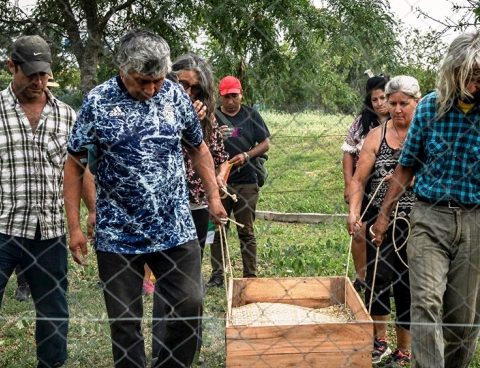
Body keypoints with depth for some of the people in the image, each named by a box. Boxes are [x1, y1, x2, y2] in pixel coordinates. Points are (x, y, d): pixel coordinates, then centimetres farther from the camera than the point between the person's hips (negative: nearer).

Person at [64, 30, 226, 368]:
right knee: (124, 320, 8)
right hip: (118, 235, -1)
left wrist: (214, 197, 7)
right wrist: (74, 226, -5)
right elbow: (75, 163, -2)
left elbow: (198, 149, 12)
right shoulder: (98, 102, -8)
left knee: (189, 309, 3)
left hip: (176, 230, 2)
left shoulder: (176, 95, -1)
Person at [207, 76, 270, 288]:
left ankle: (250, 275, 12)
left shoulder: (251, 116, 5)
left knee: (246, 232, 4)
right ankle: (217, 275, 16)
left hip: (246, 182, 0)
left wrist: (247, 155, -11)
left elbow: (265, 143, 6)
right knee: (217, 230, 6)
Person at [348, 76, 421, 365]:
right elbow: (359, 179, 0)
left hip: (415, 222, -1)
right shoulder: (377, 136, 3)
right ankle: (380, 341, 22)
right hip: (380, 219, 2)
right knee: (377, 277, 0)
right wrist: (354, 212, -13)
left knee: (407, 283, 6)